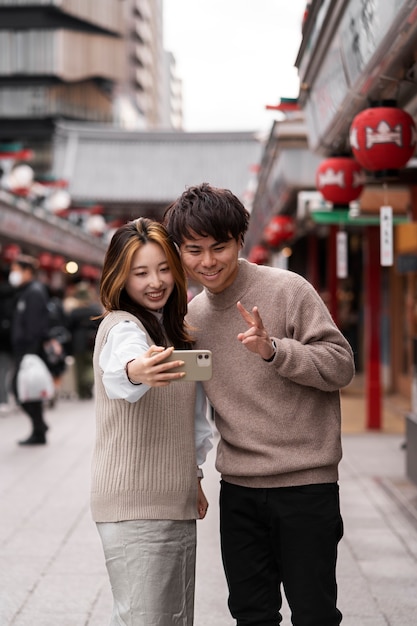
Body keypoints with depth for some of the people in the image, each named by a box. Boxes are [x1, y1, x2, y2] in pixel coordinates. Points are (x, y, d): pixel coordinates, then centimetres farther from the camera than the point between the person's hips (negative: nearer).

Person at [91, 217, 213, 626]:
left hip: (176, 503, 8)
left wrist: (193, 476, 13)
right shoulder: (121, 326, -12)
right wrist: (135, 371, -59)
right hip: (135, 505, -8)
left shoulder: (173, 328, 15)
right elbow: (118, 369, -37)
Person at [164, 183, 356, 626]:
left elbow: (341, 365, -13)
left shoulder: (287, 289, -9)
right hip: (238, 486, 5)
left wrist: (273, 349, -25)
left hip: (305, 482, -5)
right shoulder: (192, 314, 9)